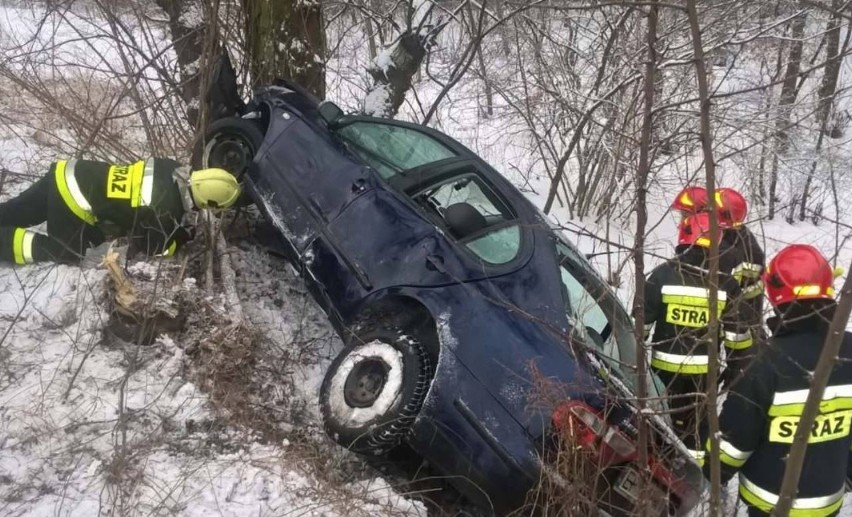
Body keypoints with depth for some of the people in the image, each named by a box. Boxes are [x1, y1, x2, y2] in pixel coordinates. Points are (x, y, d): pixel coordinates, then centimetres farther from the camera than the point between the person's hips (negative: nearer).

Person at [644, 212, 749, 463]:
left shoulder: (663, 274, -13)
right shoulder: (726, 283, -8)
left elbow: (642, 320, -9)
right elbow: (736, 331, -2)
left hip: (665, 363, -1)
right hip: (703, 367, 1)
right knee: (698, 419, 15)